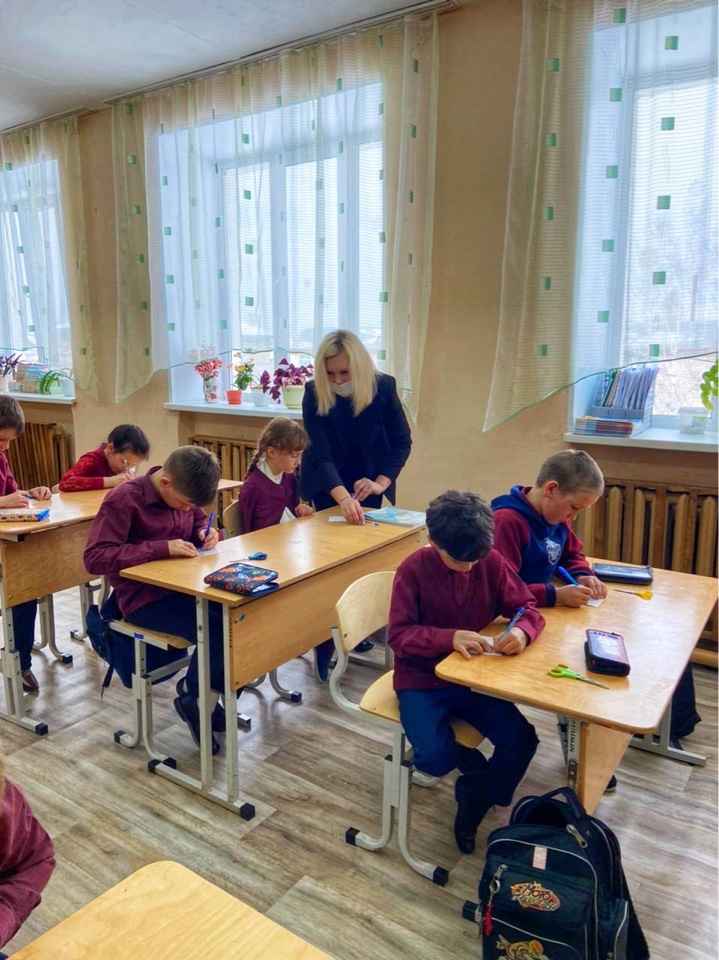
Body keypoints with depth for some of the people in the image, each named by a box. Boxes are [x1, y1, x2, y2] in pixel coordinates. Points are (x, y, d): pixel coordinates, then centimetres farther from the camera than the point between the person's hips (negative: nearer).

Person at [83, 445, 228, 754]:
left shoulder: (182, 493, 3)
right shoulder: (124, 500, -17)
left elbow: (198, 520, 23)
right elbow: (95, 558, -22)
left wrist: (206, 532, -4)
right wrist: (162, 548, -28)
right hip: (144, 598, -7)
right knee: (217, 632, -27)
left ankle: (211, 694, 5)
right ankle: (191, 696, 3)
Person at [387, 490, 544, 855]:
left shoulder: (491, 562, -7)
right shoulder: (413, 570, -16)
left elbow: (528, 606, -2)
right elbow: (398, 636, -17)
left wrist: (522, 630, -26)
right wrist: (450, 637, -33)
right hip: (421, 681, -3)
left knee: (522, 740, -14)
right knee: (434, 758, -24)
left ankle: (475, 802, 15)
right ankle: (471, 762, 15)